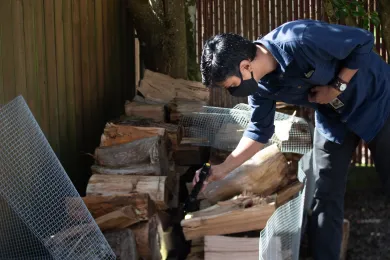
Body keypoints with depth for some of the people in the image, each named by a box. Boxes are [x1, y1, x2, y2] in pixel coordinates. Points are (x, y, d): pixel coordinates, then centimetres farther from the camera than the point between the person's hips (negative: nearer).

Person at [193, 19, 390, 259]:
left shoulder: (300, 41, -37)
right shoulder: (261, 85, -15)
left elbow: (364, 42, -27)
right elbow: (260, 130, -3)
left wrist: (336, 87, -26)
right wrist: (223, 168, -10)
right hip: (334, 116, 6)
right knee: (326, 196, 2)